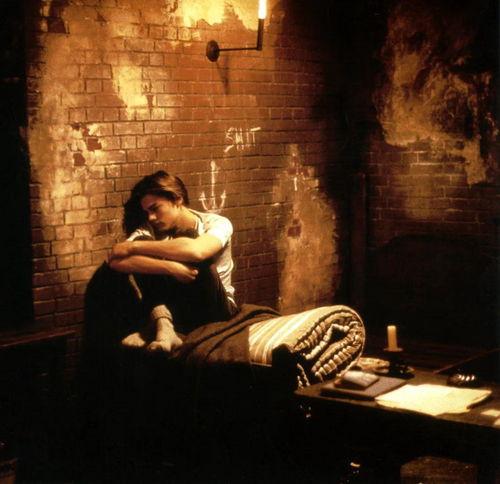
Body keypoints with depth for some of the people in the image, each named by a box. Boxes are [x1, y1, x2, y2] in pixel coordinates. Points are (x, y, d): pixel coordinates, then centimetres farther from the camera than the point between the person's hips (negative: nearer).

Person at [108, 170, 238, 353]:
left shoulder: (216, 223, -11)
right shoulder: (150, 230, -4)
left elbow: (196, 251, -35)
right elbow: (117, 262, -23)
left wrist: (133, 246, -29)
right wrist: (170, 268, -34)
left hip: (213, 311, -3)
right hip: (173, 310, 3)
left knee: (191, 252, -27)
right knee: (145, 255, -18)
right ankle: (163, 326, -33)